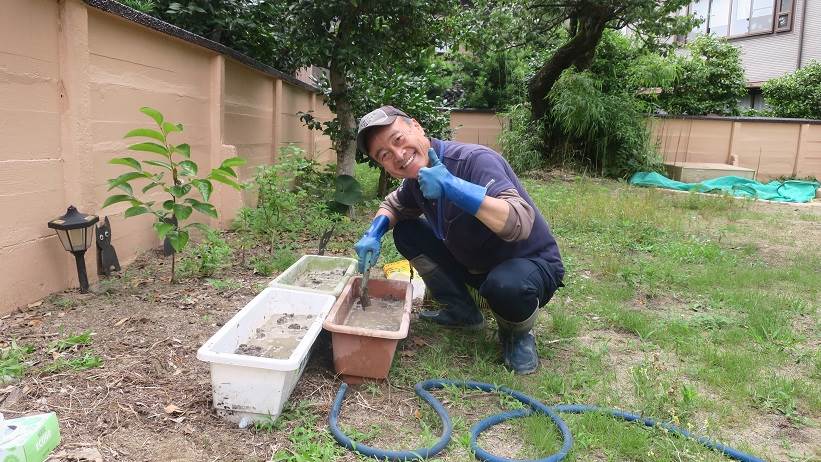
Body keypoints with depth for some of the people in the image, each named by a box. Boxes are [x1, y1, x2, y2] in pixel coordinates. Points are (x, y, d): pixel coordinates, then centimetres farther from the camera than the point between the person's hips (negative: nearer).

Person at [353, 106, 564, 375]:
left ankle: (518, 334, -3)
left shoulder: (475, 160, -28)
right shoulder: (416, 178, -5)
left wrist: (452, 187, -46)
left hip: (533, 264, -7)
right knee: (406, 232, -3)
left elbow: (520, 223, -41)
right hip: (475, 266, 7)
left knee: (506, 285, -40)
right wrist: (374, 233, -7)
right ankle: (462, 312, 9)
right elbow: (392, 206, 15)